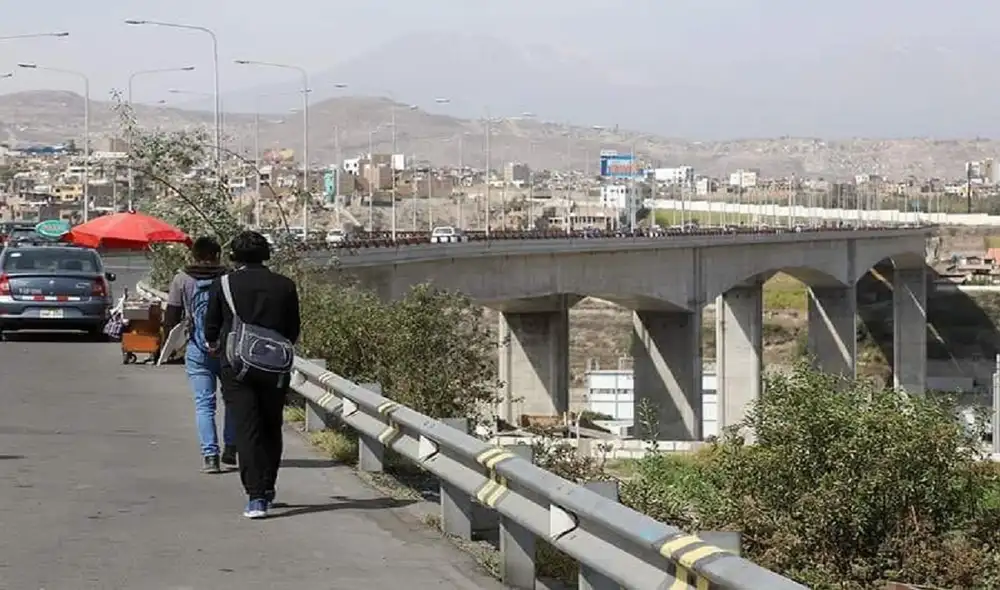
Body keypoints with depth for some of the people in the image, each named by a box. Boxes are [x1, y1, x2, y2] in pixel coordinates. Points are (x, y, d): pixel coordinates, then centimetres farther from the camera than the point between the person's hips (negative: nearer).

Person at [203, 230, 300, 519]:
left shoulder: (223, 285, -2)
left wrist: (216, 344, 29)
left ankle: (256, 497, -12)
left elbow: (211, 330, 6)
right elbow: (293, 331, 10)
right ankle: (267, 489, 25)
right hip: (275, 368, 2)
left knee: (247, 430, -3)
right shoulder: (285, 286, 3)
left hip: (237, 368, -2)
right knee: (271, 428, 16)